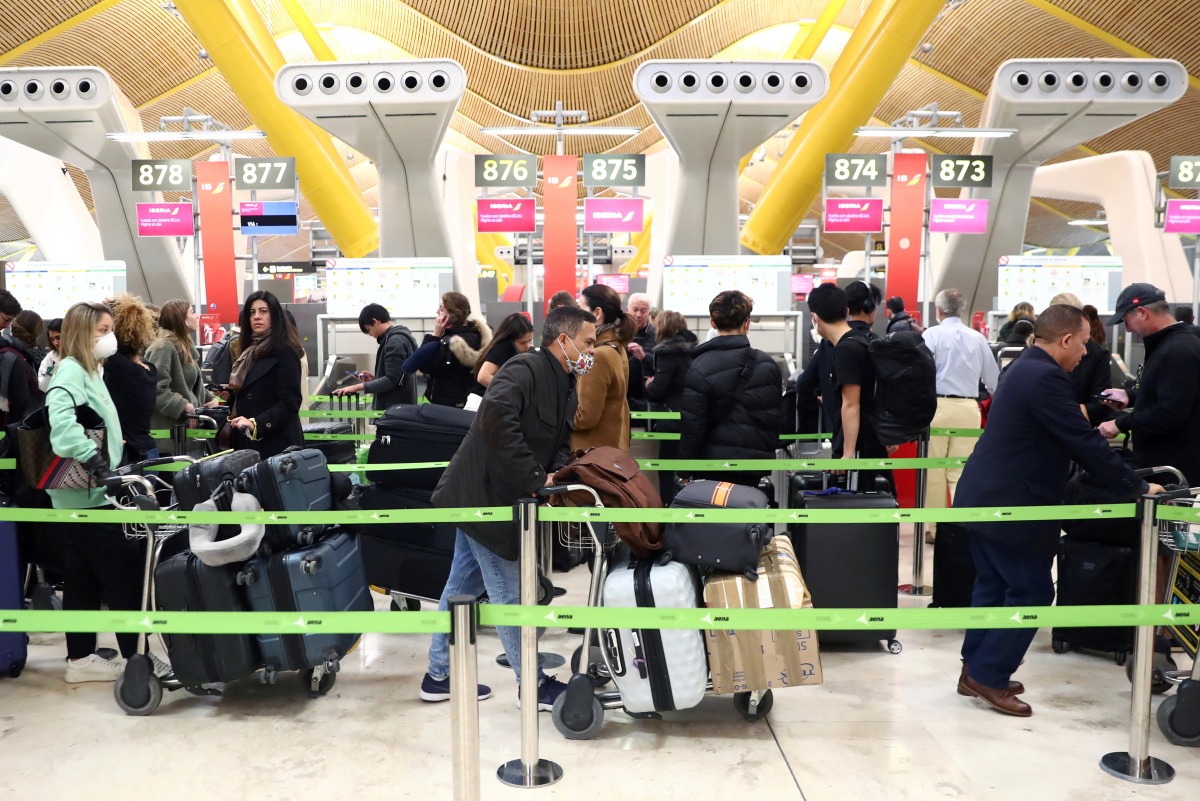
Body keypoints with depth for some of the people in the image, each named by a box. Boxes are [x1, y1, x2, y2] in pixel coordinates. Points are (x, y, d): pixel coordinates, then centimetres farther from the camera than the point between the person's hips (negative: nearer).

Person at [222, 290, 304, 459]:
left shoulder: (284, 351, -10)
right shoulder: (252, 350, 15)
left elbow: (289, 403, -17)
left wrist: (256, 424, -26)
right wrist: (232, 393, 6)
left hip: (275, 443, -8)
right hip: (249, 441, 8)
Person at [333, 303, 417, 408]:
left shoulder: (396, 341, -18)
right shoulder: (400, 337, 14)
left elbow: (391, 380, -22)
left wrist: (357, 387, -19)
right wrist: (375, 379, 10)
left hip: (396, 407, -10)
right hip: (400, 405, 10)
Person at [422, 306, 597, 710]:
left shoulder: (565, 387, 11)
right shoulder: (525, 368, -19)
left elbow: (559, 444, 15)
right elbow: (497, 418, -35)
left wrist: (555, 473, -9)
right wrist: (535, 479, -29)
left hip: (488, 497, 10)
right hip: (482, 495, -10)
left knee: (462, 586, 18)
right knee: (508, 594, 0)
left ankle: (440, 675, 31)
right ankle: (533, 685, 13)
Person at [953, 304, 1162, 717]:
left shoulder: (1026, 368, 14)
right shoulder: (1046, 378, -19)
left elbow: (1071, 434, 21)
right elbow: (1084, 443, -18)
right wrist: (1136, 487, -9)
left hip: (985, 499, 10)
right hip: (1010, 507, -10)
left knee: (994, 586, 16)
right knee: (1032, 591, 1)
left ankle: (976, 671, 24)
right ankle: (989, 677, 6)